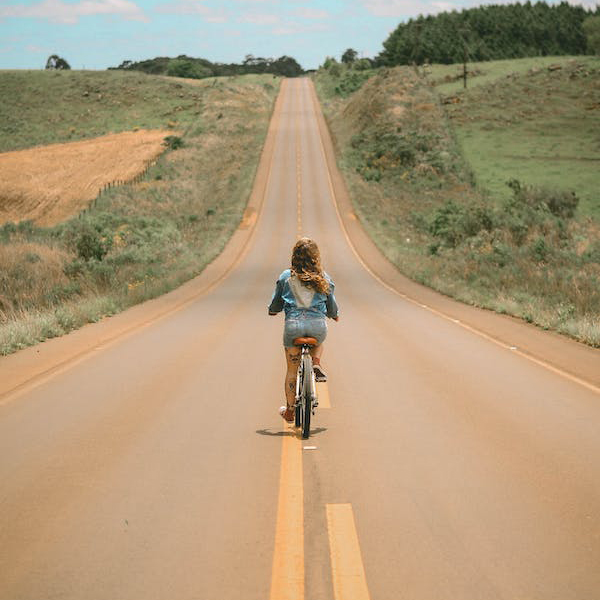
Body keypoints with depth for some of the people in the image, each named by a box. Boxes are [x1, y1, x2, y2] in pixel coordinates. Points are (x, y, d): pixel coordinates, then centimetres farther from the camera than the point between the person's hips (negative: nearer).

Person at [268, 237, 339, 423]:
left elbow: (275, 306, 11)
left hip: (293, 325, 0)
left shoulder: (286, 277, 4)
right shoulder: (324, 278, 6)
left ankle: (290, 411, 20)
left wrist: (272, 310, 35)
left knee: (292, 370, 15)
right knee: (318, 341, 38)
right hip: (318, 325, 1)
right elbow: (332, 307, 15)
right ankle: (316, 363, 10)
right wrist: (334, 315, 38)